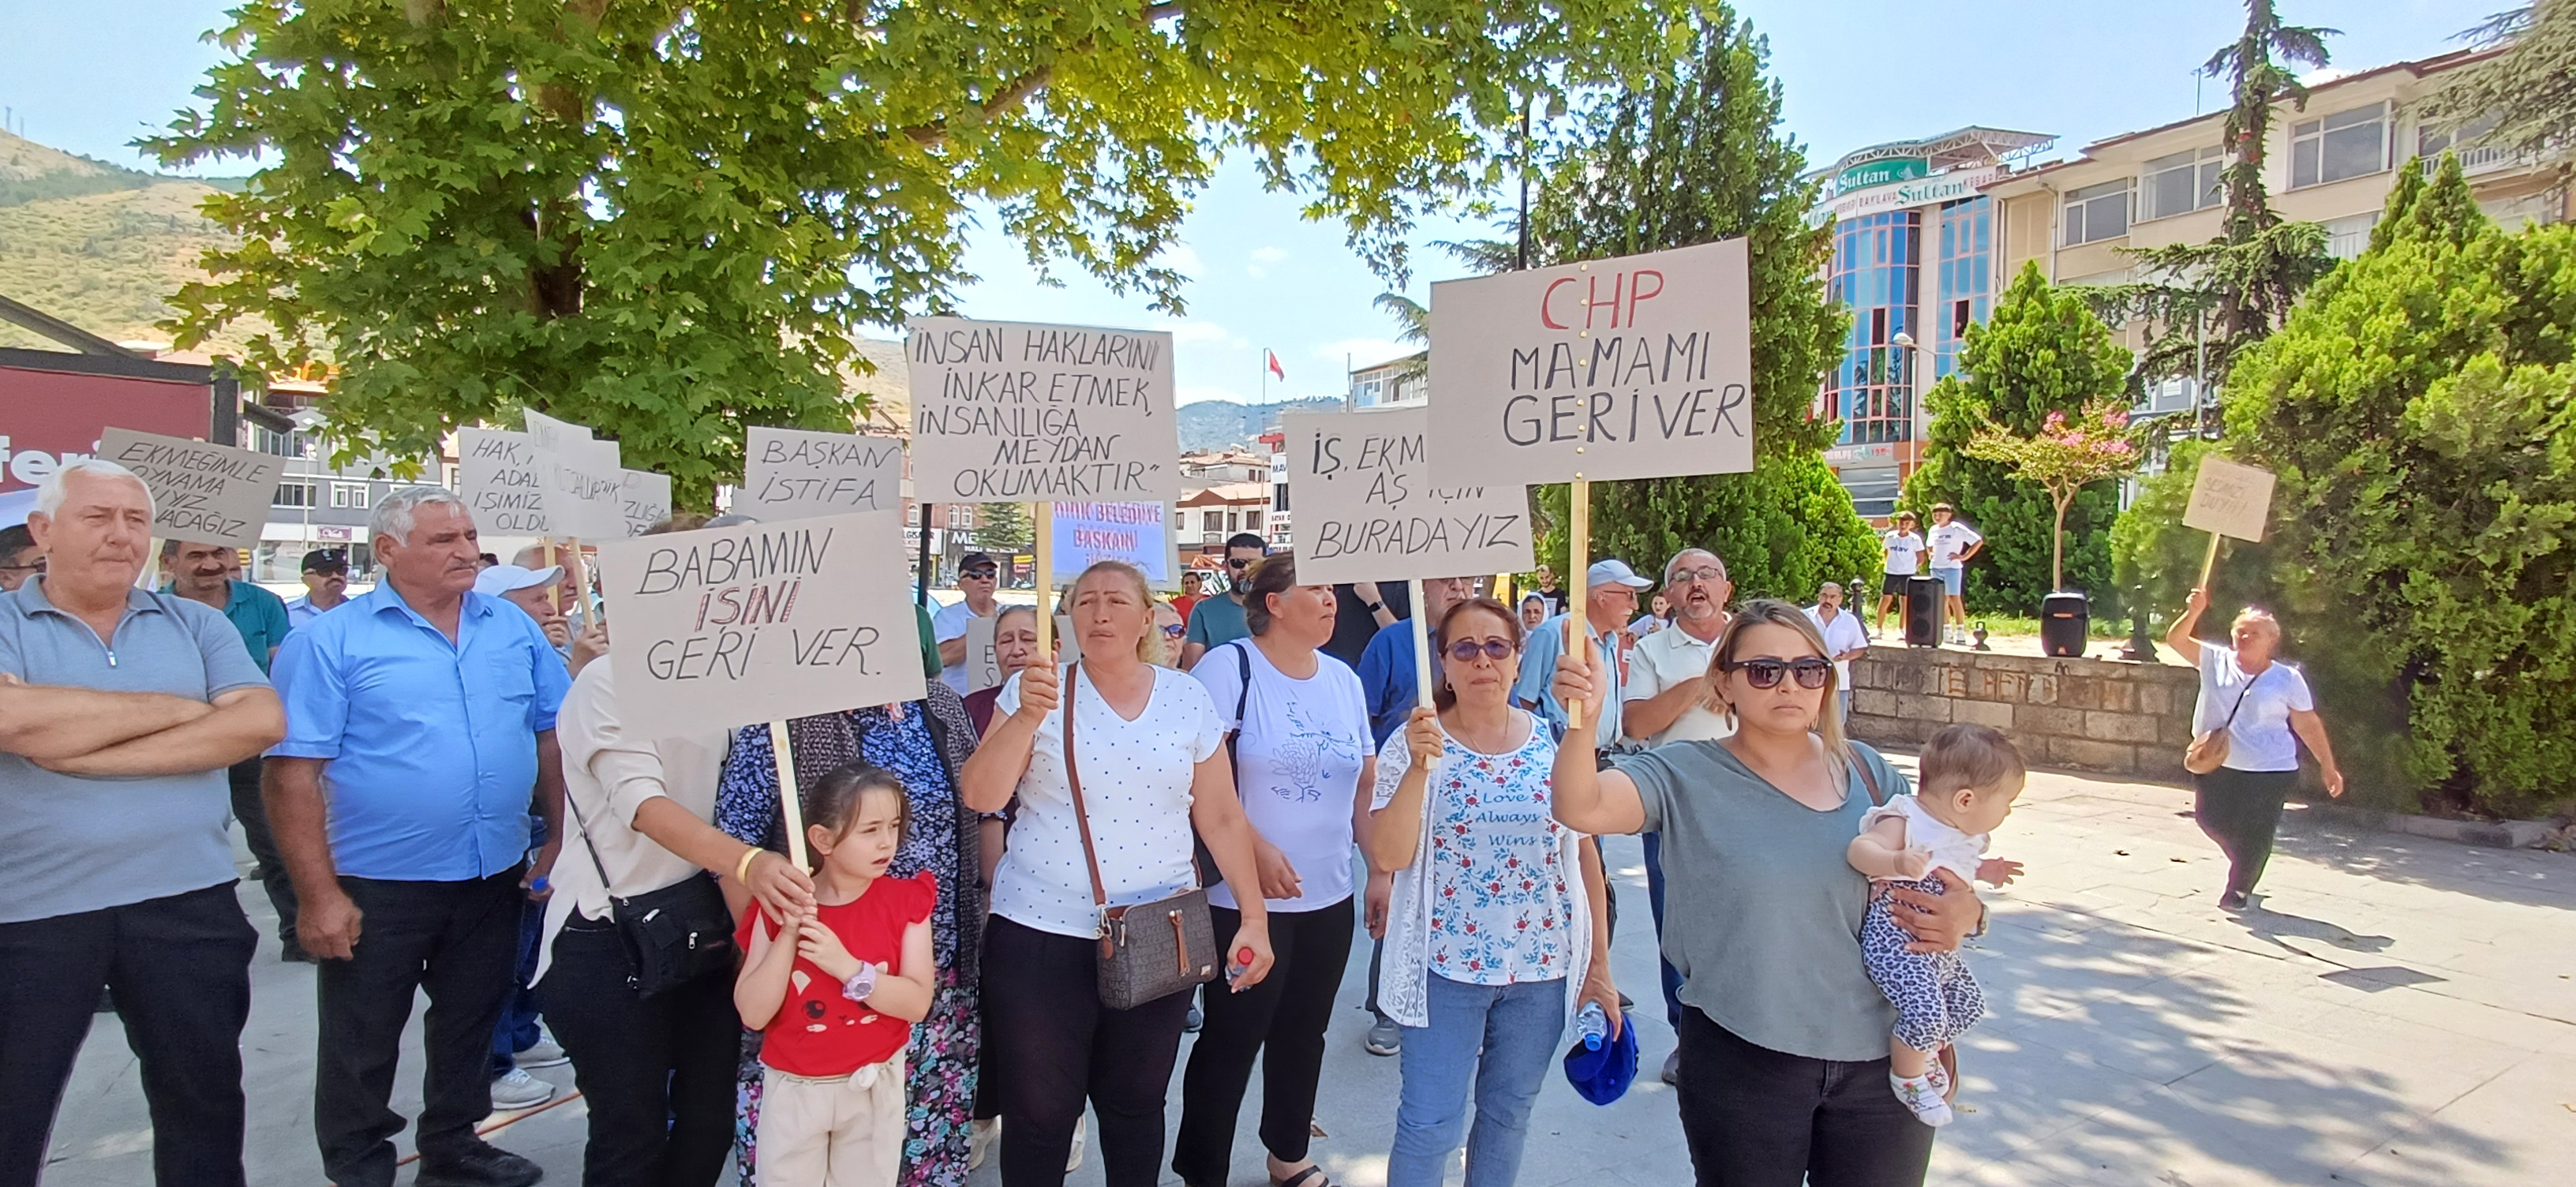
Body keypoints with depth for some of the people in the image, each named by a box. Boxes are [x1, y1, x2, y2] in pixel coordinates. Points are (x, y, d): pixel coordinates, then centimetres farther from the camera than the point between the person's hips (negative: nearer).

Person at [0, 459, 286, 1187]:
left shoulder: (196, 626, 6)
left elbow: (260, 721, -10)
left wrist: (91, 754, -15)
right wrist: (178, 709, -12)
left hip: (189, 903, 2)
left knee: (206, 1106, 16)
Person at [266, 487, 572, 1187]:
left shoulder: (515, 629, 3)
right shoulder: (331, 642, -10)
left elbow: (552, 736, 8)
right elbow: (292, 771, -13)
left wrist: (557, 840, 2)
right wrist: (318, 893, -16)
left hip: (495, 877, 4)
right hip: (377, 886, -4)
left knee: (471, 1024, 20)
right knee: (361, 1046, 12)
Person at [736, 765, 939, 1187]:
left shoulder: (906, 902, -9)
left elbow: (918, 1003, -15)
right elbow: (753, 1015, -13)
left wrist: (848, 968, -27)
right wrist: (788, 936, -23)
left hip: (874, 1086, 0)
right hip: (794, 1088, 0)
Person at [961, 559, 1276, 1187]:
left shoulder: (1188, 698, 2)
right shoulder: (1038, 689, -3)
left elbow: (1222, 817, 5)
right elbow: (981, 796, -12)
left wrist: (1255, 917, 1)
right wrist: (1028, 716, -25)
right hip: (1042, 933, -1)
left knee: (1136, 1104, 13)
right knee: (1039, 1112, 9)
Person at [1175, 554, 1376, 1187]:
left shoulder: (1344, 679, 8)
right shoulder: (1228, 666, -11)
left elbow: (1366, 781, 13)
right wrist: (1255, 848, -23)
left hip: (1330, 897, 6)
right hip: (1245, 898, -6)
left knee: (1304, 1034, 19)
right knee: (1231, 1040, 6)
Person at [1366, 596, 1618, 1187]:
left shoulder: (1556, 741, -2)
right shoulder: (1413, 745, -8)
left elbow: (1584, 853, 4)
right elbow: (1387, 857, -15)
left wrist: (1599, 965, 6)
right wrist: (1419, 767, -27)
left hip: (1543, 967, 2)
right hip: (1447, 966, -2)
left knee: (1509, 1113, 17)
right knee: (1429, 1125, 5)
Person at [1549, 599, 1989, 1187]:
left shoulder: (1868, 773, 3)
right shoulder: (1685, 776, -8)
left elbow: (1937, 882, 13)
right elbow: (1582, 808, -25)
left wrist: (1966, 913, -9)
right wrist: (1583, 721, -43)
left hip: (1882, 1056, 3)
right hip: (1743, 1064, -3)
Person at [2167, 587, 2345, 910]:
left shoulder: (2288, 679, -4)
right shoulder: (2215, 661, 0)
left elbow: (2308, 725, 2)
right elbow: (2176, 639, -9)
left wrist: (2329, 768, 4)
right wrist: (2194, 613, -27)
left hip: (2269, 773, -3)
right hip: (2215, 765, 3)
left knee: (2254, 835, 0)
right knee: (2211, 819, 15)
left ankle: (2239, 889, 21)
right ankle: (2243, 867, 43)